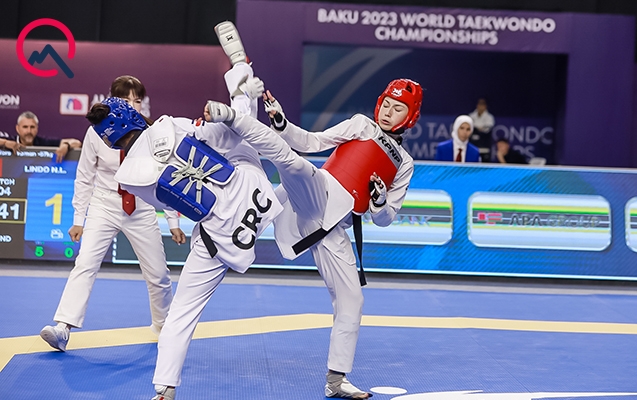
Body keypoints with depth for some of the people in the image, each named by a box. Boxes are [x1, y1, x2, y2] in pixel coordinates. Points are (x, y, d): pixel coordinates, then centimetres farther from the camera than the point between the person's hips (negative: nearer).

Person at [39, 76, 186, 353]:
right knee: (85, 264, -17)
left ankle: (163, 324, 33)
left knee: (158, 274, 9)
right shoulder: (97, 133, -10)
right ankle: (63, 328, -19)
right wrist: (79, 219, 0)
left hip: (141, 211, 1)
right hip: (104, 207, -1)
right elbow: (84, 178, -1)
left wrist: (173, 221, 2)